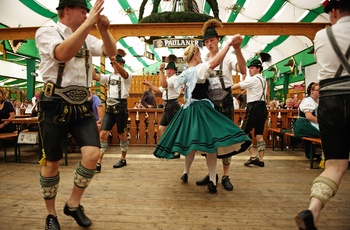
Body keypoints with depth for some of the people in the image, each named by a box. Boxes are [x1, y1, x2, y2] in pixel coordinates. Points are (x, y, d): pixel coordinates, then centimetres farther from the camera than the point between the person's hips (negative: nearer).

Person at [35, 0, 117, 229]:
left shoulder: (87, 38, 15)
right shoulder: (46, 32, -1)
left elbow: (111, 52, 6)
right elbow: (63, 53, -21)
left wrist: (104, 29, -10)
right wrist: (88, 23, -21)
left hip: (82, 106, 4)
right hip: (55, 105, -4)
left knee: (93, 154, -10)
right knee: (52, 162, 5)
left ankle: (73, 204, 15)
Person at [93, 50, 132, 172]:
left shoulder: (127, 76, -3)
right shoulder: (109, 77, 15)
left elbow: (123, 73, -28)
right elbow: (95, 76, 1)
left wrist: (115, 61, -44)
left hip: (121, 107, -5)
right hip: (109, 108, 5)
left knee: (122, 135, 8)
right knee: (103, 134, -5)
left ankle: (123, 159, 24)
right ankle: (98, 162, -1)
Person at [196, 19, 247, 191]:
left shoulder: (227, 57, 0)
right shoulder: (203, 61, 13)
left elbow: (243, 70, -19)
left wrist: (237, 49, -31)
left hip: (224, 101, -4)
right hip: (208, 102, 4)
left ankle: (225, 176, 10)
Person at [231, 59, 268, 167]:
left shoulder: (252, 79, -6)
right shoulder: (264, 81, 20)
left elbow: (236, 86, -4)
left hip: (254, 108, -8)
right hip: (262, 108, 8)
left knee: (244, 132, 0)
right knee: (259, 134, 8)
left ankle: (253, 157, -4)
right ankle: (261, 159, 8)